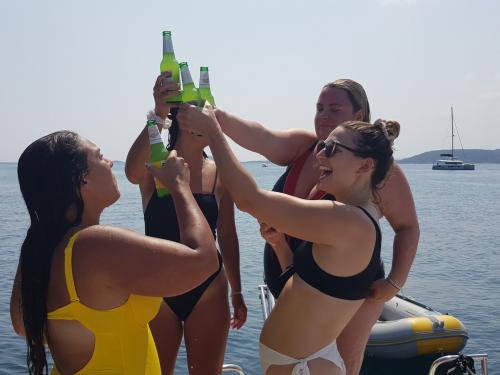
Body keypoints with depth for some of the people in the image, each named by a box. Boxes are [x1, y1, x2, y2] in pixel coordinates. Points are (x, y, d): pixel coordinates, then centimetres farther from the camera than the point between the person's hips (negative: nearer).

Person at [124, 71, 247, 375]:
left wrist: (237, 292, 11)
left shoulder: (219, 174, -1)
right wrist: (158, 115, -45)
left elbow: (227, 236, 6)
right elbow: (132, 172, -33)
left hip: (208, 288, 2)